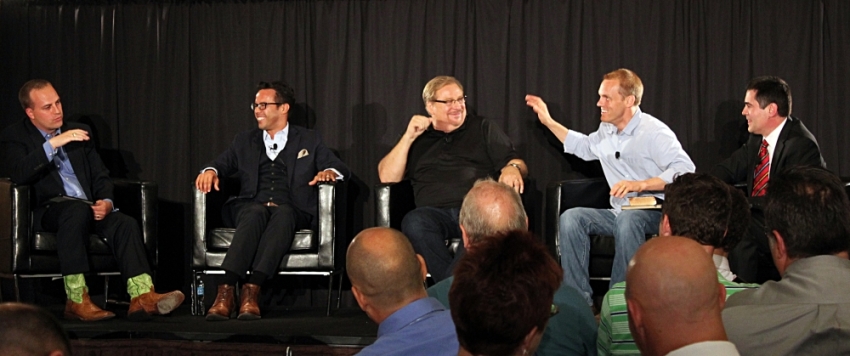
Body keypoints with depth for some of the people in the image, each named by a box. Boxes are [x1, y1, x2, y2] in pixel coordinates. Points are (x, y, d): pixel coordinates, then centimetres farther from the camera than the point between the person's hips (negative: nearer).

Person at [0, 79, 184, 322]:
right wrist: (52, 144, -19)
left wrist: (106, 201, -4)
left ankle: (142, 297, -39)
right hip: (48, 210, -5)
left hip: (87, 209, 5)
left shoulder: (79, 131, 21)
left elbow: (101, 176, 17)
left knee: (126, 224, -24)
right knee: (77, 209, -37)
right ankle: (76, 301, -38)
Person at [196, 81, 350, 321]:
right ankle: (225, 291, -50)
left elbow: (341, 168, 13)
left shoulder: (308, 140, 19)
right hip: (250, 208, 1)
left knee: (282, 212, -38)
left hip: (292, 211, -1)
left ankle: (252, 291, -50)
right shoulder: (245, 141, 26)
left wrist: (329, 172, -11)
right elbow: (222, 164, 18)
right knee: (256, 213, -36)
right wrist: (210, 171, -7)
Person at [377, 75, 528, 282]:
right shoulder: (417, 138, 25)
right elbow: (387, 178, 15)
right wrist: (408, 138, 6)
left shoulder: (483, 129, 25)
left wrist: (512, 168, -8)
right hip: (435, 213, 1)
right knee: (414, 223, -36)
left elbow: (515, 162, 17)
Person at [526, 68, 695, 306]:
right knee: (571, 218, -15)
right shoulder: (606, 132, 13)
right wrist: (549, 122, 32)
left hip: (654, 211, -7)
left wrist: (641, 184, -32)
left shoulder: (654, 132, -11)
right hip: (619, 212, 7)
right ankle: (580, 300, -17)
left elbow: (686, 169, -23)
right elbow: (584, 147, 36)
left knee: (627, 221, -39)